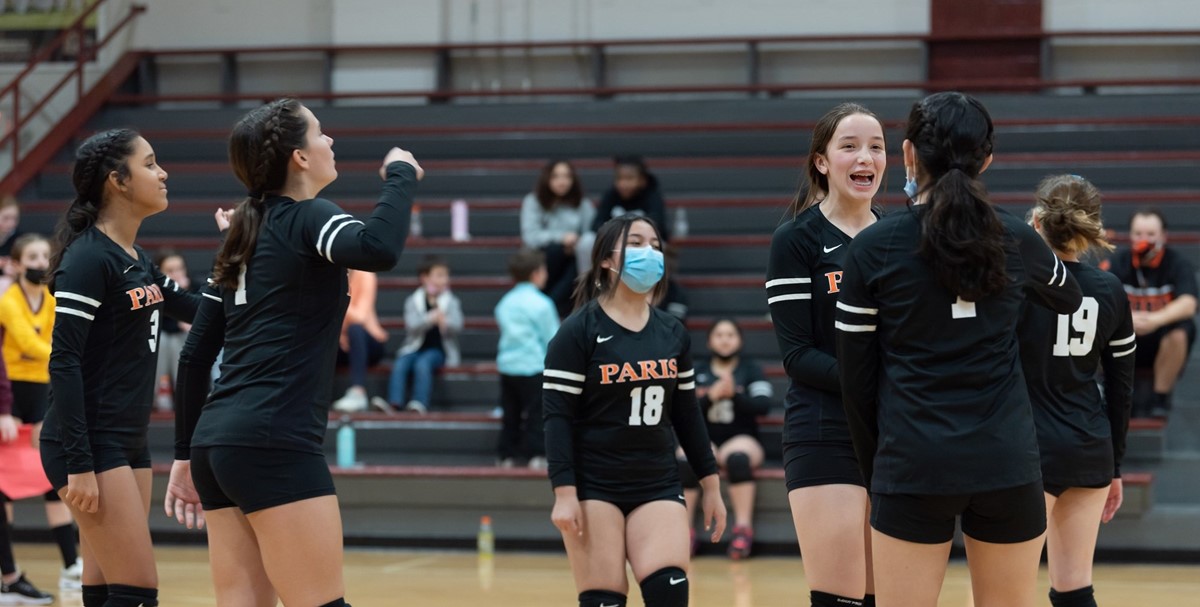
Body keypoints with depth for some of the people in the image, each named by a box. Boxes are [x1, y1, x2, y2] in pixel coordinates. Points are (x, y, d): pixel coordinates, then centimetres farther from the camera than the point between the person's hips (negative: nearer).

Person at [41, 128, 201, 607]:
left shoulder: (137, 259, 13)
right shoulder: (88, 258, -14)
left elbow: (200, 313, 24)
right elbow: (64, 363, -18)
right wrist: (78, 465, -22)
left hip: (128, 443, 9)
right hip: (91, 447, -9)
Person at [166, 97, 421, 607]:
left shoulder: (247, 235, 18)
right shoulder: (307, 219, -4)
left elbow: (195, 356, 18)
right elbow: (379, 249, -28)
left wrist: (186, 455, 22)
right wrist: (401, 175, -11)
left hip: (217, 442, 8)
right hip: (275, 445, -8)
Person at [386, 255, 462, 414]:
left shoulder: (452, 302, 9)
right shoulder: (413, 301, 9)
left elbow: (457, 326, -6)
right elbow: (412, 325, -8)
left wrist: (444, 322, -30)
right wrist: (430, 319, -27)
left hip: (438, 349, -1)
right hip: (415, 347, 1)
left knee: (422, 364, -33)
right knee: (400, 364, -29)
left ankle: (419, 404, -42)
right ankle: (394, 403, -39)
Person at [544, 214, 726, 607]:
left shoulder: (673, 334, 10)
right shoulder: (578, 332, -6)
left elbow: (686, 413, 16)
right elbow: (557, 416, -10)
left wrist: (711, 485, 15)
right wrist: (564, 493, -17)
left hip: (658, 486, 4)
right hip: (593, 487, -4)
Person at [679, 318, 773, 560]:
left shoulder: (751, 370, 9)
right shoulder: (697, 372, 14)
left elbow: (763, 406, -5)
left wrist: (734, 395, -21)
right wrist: (710, 397, -15)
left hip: (741, 439, -2)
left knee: (737, 457, -38)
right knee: (684, 461, -32)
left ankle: (743, 529, -36)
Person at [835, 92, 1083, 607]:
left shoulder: (872, 248, -3)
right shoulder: (1016, 240, 3)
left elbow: (856, 378, 1)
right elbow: (1070, 300, 27)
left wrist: (875, 471, 13)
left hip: (914, 465, -2)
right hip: (1007, 464, 2)